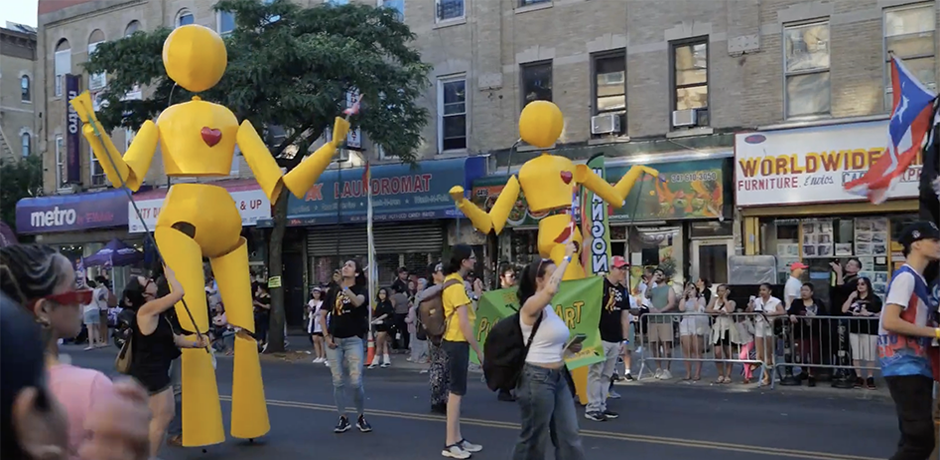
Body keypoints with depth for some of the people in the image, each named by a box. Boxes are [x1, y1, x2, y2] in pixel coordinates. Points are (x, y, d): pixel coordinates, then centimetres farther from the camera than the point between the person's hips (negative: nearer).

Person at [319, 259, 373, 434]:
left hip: (353, 340, -3)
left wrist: (344, 286, -33)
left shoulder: (360, 290, 0)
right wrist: (326, 336, 0)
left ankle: (361, 417, 12)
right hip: (334, 341, 3)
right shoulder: (333, 291, 9)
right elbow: (322, 316, 11)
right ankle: (343, 418, 14)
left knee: (355, 382, -7)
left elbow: (357, 302, -25)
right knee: (338, 382, 4)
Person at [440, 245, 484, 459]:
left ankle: (457, 438, 21)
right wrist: (479, 351, -17)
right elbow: (464, 323, -21)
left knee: (456, 391, 14)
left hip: (454, 341, 10)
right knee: (457, 392, -6)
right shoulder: (456, 286, -19)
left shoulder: (451, 281, 11)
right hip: (458, 342, -10)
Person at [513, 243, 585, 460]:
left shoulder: (549, 308, 12)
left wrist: (567, 347, 9)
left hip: (558, 377, 9)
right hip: (537, 378, -9)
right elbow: (551, 290, -38)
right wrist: (567, 258, -28)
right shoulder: (531, 305, -15)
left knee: (569, 436, 10)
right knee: (534, 439, 3)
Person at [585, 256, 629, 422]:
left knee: (607, 376, 11)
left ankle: (601, 407, 17)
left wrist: (624, 339, 13)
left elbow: (625, 316, 17)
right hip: (600, 338, -7)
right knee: (596, 373, -6)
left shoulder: (622, 291, 14)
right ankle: (592, 408, -3)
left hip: (615, 340, 8)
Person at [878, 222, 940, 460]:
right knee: (921, 440, -14)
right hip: (904, 367, -10)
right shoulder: (906, 277, -12)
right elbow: (889, 322, -22)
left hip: (916, 366, 10)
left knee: (917, 439, 12)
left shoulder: (918, 279, 17)